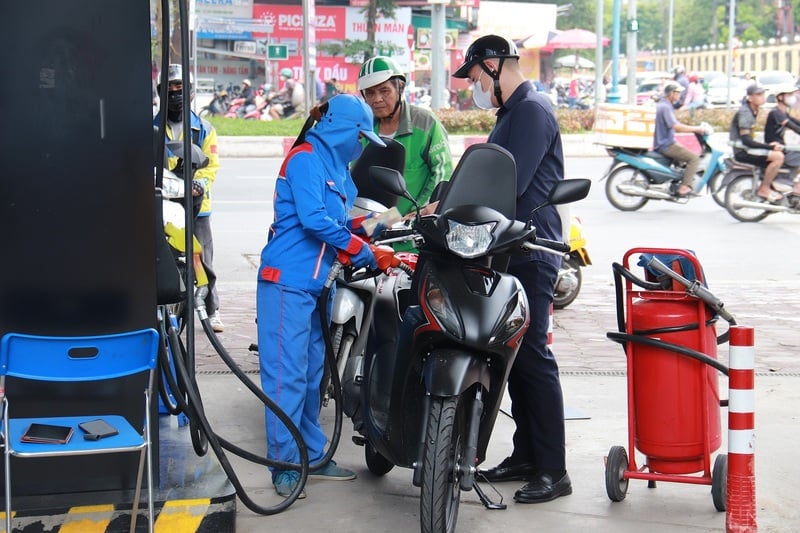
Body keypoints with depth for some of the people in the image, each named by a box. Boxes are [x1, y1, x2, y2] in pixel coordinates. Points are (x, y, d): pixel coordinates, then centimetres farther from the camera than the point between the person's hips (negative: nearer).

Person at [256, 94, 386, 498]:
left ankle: (312, 456, 21)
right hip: (289, 280, -9)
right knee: (287, 373, -7)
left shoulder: (335, 167, 19)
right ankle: (284, 465, -2)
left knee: (311, 373, 14)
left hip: (317, 283, 10)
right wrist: (358, 248, -12)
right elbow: (312, 218, -19)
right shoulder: (306, 157, -10)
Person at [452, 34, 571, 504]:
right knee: (514, 355, 13)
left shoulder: (532, 110, -12)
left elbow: (511, 182, -22)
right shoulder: (512, 113, 21)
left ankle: (553, 470, -7)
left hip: (531, 254, -11)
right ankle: (526, 455, 21)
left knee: (532, 356, -10)